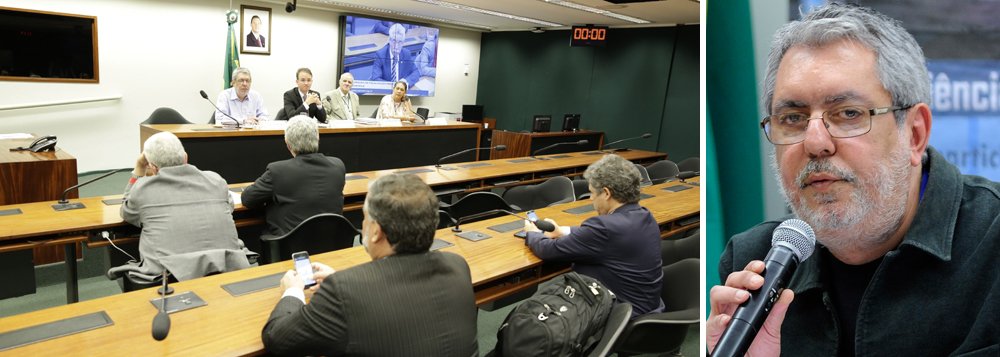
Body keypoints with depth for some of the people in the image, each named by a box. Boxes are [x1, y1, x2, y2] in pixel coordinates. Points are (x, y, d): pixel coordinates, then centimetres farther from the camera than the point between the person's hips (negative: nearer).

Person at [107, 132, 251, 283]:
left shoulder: (142, 188, 6)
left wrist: (138, 171, 29)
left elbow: (127, 214, 29)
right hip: (227, 270, 2)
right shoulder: (216, 180, 10)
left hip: (170, 277, -1)